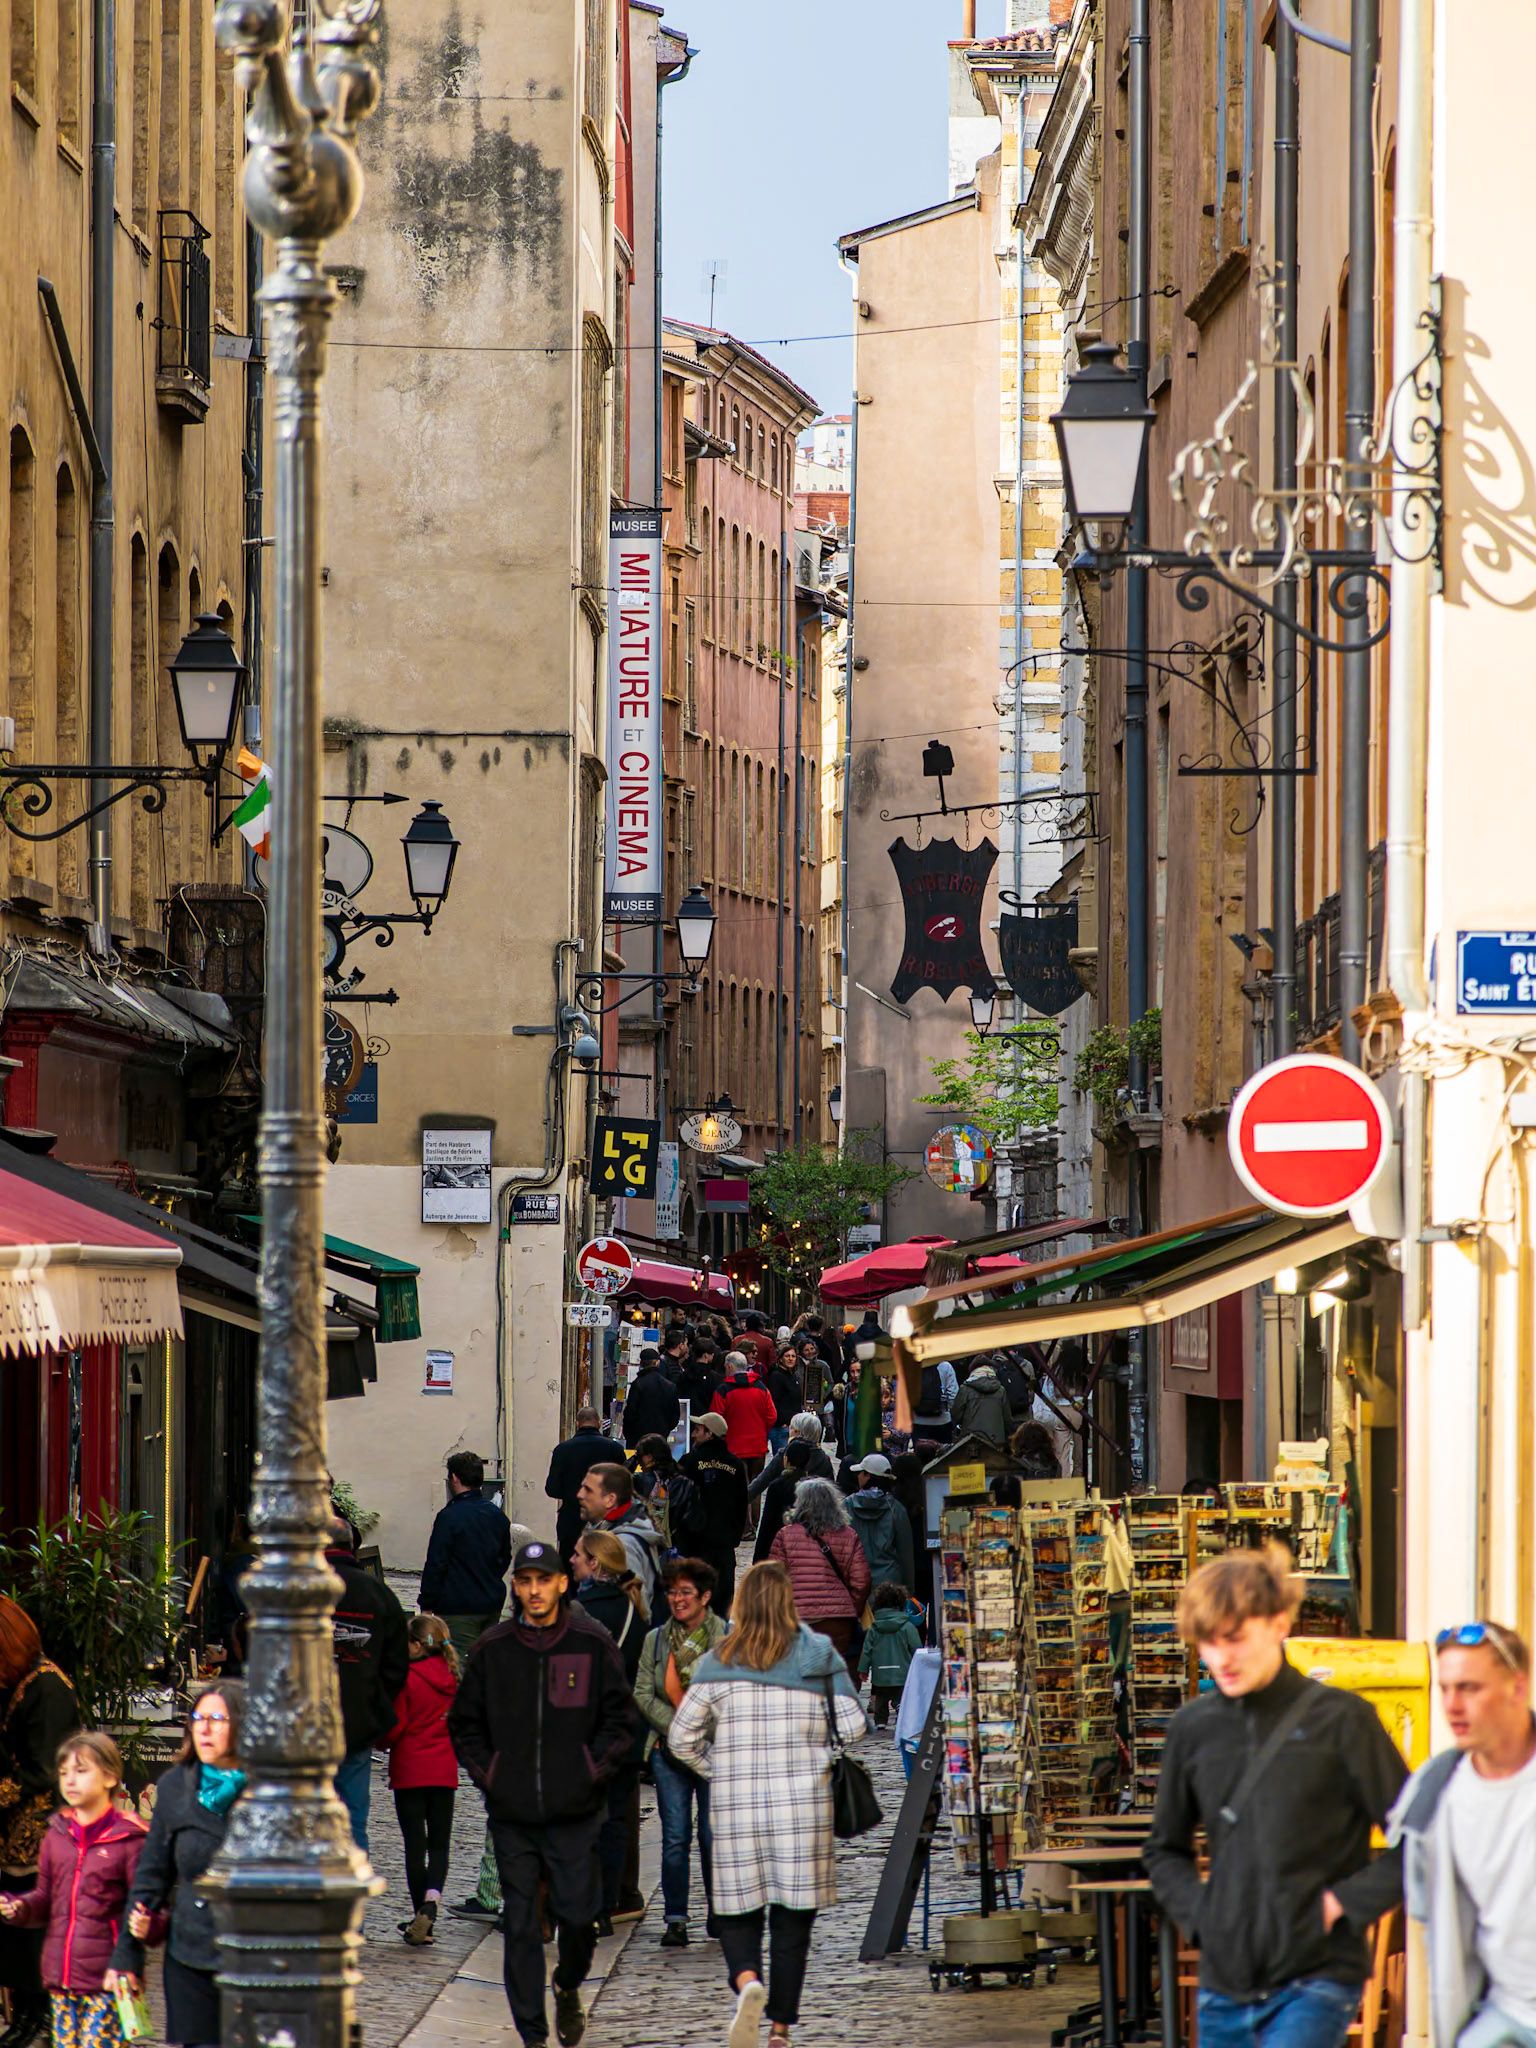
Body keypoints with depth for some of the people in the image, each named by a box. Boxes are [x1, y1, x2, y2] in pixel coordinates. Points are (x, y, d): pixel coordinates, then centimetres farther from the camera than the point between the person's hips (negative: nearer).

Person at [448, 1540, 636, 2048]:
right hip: (511, 1814, 1)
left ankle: (568, 1987, 29)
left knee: (578, 1915, -3)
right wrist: (487, 1775, 1)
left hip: (576, 1812, -1)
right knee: (520, 1925, 1)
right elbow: (464, 1724, 12)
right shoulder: (491, 1649, 4)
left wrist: (592, 1771, -3)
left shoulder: (592, 1644, 1)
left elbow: (619, 1719, 6)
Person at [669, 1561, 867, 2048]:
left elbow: (682, 1738, 2)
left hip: (736, 1806, 0)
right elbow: (852, 1726, -2)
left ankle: (746, 1980, -22)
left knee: (738, 1911, 8)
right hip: (803, 1804, 0)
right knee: (793, 1919, 8)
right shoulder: (818, 1655, -1)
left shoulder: (717, 1663, 0)